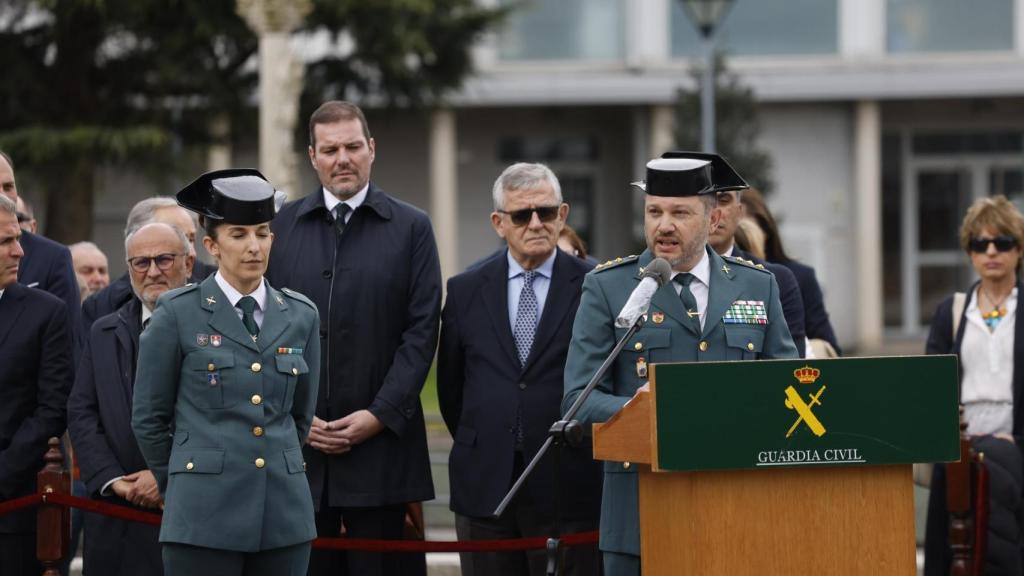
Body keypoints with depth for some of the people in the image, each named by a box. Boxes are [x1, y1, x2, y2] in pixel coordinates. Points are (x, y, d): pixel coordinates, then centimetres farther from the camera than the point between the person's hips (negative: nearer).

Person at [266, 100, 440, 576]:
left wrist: (381, 414, -9)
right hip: (295, 443, 1)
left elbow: (422, 331, 0)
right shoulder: (281, 226, 9)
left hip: (381, 439, -1)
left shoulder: (410, 229, 5)